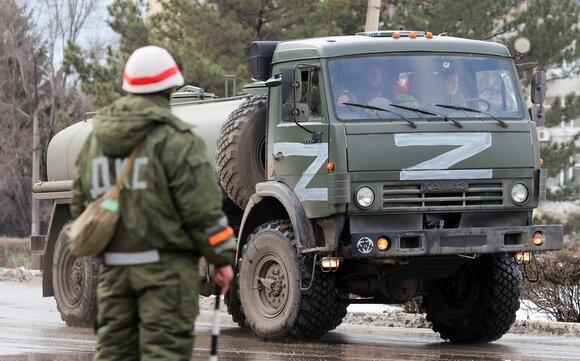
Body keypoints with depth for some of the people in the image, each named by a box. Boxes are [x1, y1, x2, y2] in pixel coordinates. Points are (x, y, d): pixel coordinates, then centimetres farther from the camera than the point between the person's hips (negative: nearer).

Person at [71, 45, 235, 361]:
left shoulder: (95, 140, 11)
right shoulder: (175, 139, -11)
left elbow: (80, 204, 17)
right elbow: (201, 208, -12)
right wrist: (222, 259, -3)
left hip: (112, 268, 6)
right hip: (165, 265, -6)